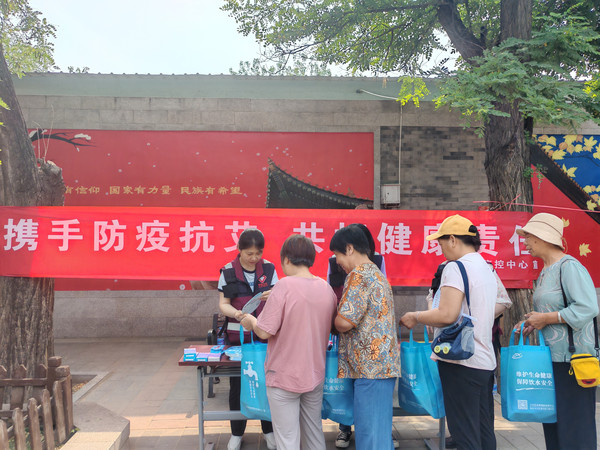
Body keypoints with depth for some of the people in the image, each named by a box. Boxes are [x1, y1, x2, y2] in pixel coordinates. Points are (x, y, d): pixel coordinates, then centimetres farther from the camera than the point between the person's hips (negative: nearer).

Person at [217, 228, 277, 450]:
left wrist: (272, 297, -23)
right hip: (237, 336, -1)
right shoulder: (228, 271, -5)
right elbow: (223, 304, -3)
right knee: (237, 384, 9)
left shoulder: (269, 269, -2)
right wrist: (235, 313, -25)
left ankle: (269, 429, 24)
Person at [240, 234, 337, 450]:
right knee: (314, 432, 20)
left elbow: (265, 332, -19)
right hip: (315, 375, 6)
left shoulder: (285, 286, -19)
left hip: (284, 377, -5)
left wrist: (251, 321, 2)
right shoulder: (327, 288, -1)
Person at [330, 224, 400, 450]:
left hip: (370, 364, -10)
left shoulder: (358, 275, -12)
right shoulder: (378, 274, 18)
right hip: (385, 362, 10)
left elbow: (345, 322, -20)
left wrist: (336, 323, 1)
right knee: (380, 429, 16)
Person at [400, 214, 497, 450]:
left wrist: (416, 317, -6)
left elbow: (447, 314, -22)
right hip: (486, 361, 9)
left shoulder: (456, 267, -14)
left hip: (462, 362, -9)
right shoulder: (487, 269, 14)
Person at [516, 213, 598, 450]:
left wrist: (545, 319, -19)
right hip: (551, 357, 10)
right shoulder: (545, 271, 15)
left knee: (575, 428, -2)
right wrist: (533, 323, 8)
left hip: (572, 359, -10)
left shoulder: (569, 266, -15)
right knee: (552, 421, 15)